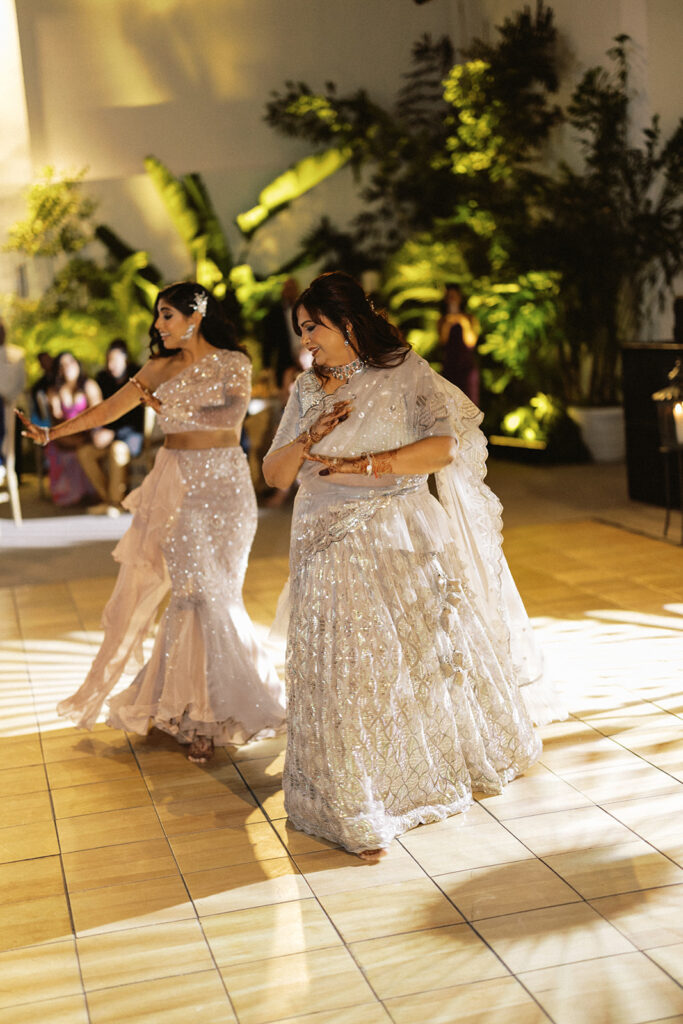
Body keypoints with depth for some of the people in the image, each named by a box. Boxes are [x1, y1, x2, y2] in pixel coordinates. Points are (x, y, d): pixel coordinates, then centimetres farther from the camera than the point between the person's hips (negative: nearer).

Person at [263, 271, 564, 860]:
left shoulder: (404, 371, -3)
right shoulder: (306, 391, 10)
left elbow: (442, 446, -14)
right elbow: (274, 474, 9)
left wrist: (365, 464, -21)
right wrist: (311, 436, -10)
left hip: (400, 541, -3)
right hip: (331, 548, 3)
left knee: (430, 652, 9)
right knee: (346, 675, 1)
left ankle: (478, 755, 38)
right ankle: (359, 811, 14)